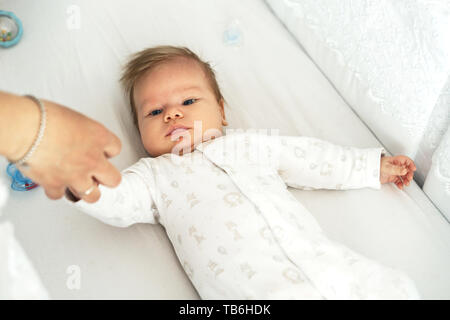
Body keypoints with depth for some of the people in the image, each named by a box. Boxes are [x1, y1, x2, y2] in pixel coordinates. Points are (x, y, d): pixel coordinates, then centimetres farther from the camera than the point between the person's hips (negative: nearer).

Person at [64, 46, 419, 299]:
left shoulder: (249, 145, 21)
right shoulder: (154, 175, 14)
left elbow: (310, 158, 27)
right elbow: (117, 201, -3)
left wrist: (373, 165, 30)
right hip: (257, 293, -4)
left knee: (396, 287, -3)